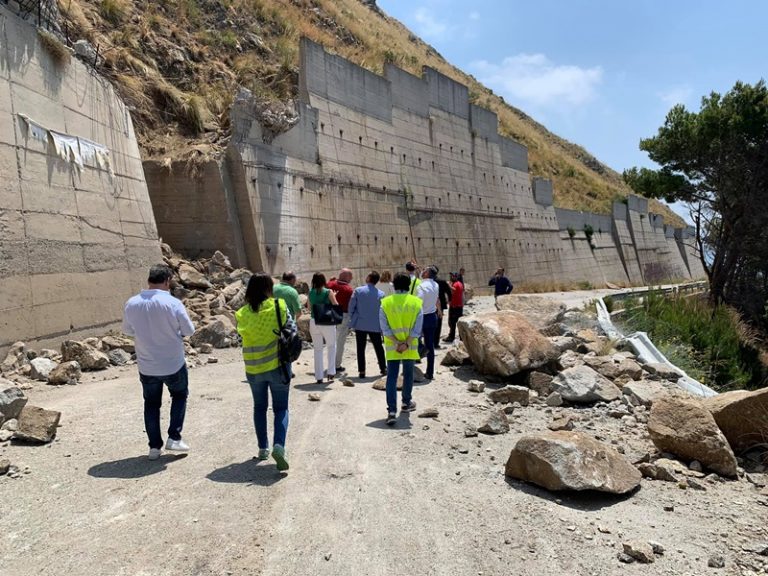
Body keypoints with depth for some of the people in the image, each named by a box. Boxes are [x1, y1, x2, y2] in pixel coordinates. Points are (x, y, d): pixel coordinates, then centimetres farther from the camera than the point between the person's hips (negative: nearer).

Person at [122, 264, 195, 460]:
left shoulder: (132, 304, -8)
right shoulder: (173, 303, -19)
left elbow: (127, 330, 7)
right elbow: (189, 330, -10)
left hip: (146, 367, 3)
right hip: (173, 365, -2)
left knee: (151, 404, 19)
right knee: (179, 395, 22)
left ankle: (154, 446, 23)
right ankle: (174, 437, 16)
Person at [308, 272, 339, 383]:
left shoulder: (310, 293, 3)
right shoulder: (328, 292, -8)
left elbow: (309, 308, 12)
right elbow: (336, 305, -9)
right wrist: (333, 296, 7)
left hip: (314, 322, 3)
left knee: (317, 349, 10)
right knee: (332, 346, 17)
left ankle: (319, 377, 9)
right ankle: (330, 372, 7)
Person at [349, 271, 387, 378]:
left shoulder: (358, 291, -9)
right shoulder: (380, 294, -6)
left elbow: (351, 306, -5)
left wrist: (352, 319, 9)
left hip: (360, 324, -1)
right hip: (375, 325, 1)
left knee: (360, 348, 6)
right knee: (378, 347, 15)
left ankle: (361, 371, 6)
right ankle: (383, 368, 23)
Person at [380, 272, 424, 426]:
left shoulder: (385, 302, -4)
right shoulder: (416, 302, -5)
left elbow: (384, 327, -8)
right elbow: (417, 327, -9)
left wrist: (396, 343, -9)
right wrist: (406, 343, -11)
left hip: (392, 346, 0)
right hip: (410, 346, 1)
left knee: (391, 377, 1)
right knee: (408, 374, 19)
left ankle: (392, 411, -7)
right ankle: (406, 403, 35)